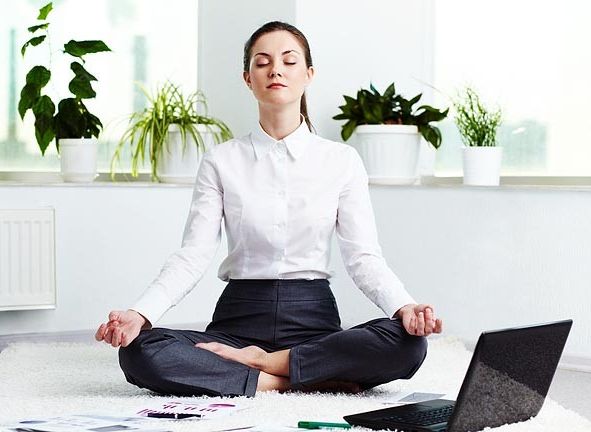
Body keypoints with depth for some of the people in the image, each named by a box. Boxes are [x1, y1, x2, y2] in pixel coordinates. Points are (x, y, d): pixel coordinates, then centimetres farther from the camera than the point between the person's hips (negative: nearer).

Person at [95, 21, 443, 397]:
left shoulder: (341, 160, 5)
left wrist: (404, 306, -23)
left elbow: (364, 256, -2)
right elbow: (193, 254, -3)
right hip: (239, 320, 0)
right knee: (139, 352, -29)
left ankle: (258, 360, -17)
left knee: (407, 344, -31)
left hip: (314, 319, 0)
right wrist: (140, 313, -21)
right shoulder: (222, 161, 6)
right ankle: (289, 380, -23)